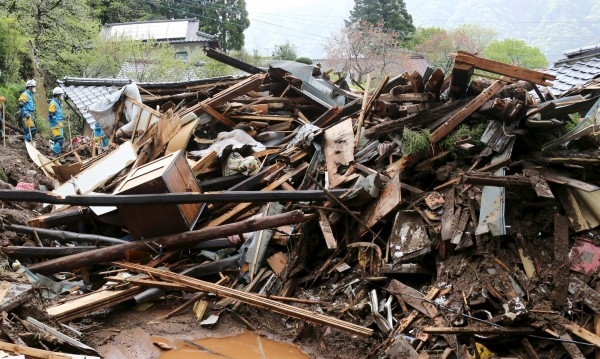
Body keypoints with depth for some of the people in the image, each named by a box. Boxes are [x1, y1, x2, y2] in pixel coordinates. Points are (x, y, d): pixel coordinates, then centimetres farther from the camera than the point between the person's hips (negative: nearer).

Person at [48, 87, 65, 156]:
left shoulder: (58, 103, 16)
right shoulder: (53, 103, -14)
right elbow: (51, 115, -19)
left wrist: (64, 117, 12)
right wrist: (58, 123, -21)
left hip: (59, 124, 10)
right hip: (55, 124, -10)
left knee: (62, 138, 12)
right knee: (59, 138, -15)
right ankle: (56, 153, -14)